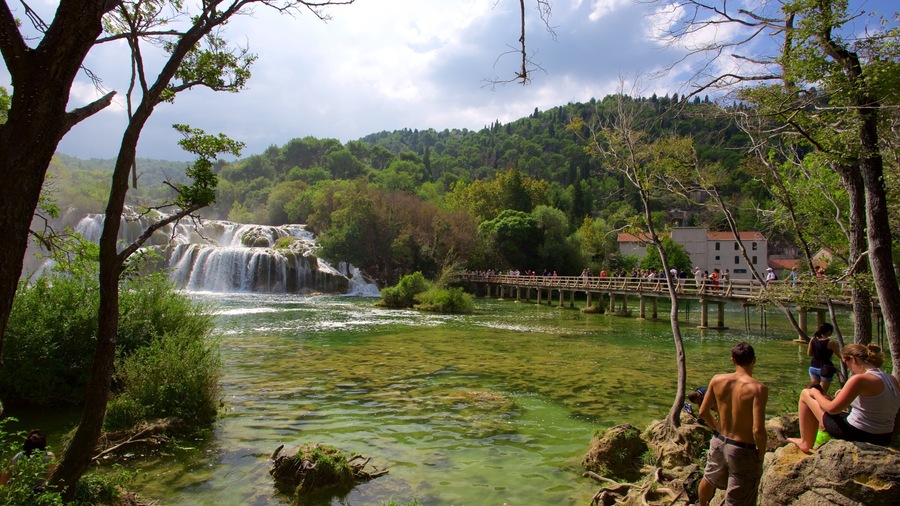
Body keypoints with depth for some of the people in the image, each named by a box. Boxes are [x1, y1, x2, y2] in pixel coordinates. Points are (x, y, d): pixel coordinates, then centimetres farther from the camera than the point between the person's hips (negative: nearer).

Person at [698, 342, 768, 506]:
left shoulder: (717, 380, -8)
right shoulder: (758, 388, -22)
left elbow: (703, 412, 1)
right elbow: (758, 430, -25)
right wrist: (761, 453, -7)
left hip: (718, 442, 5)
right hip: (743, 451, -5)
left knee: (709, 479, 31)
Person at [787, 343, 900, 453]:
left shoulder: (860, 379, -21)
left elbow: (832, 409, -18)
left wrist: (815, 393, 1)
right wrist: (846, 394, 12)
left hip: (856, 434, -8)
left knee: (805, 394, 7)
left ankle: (805, 443, 17)